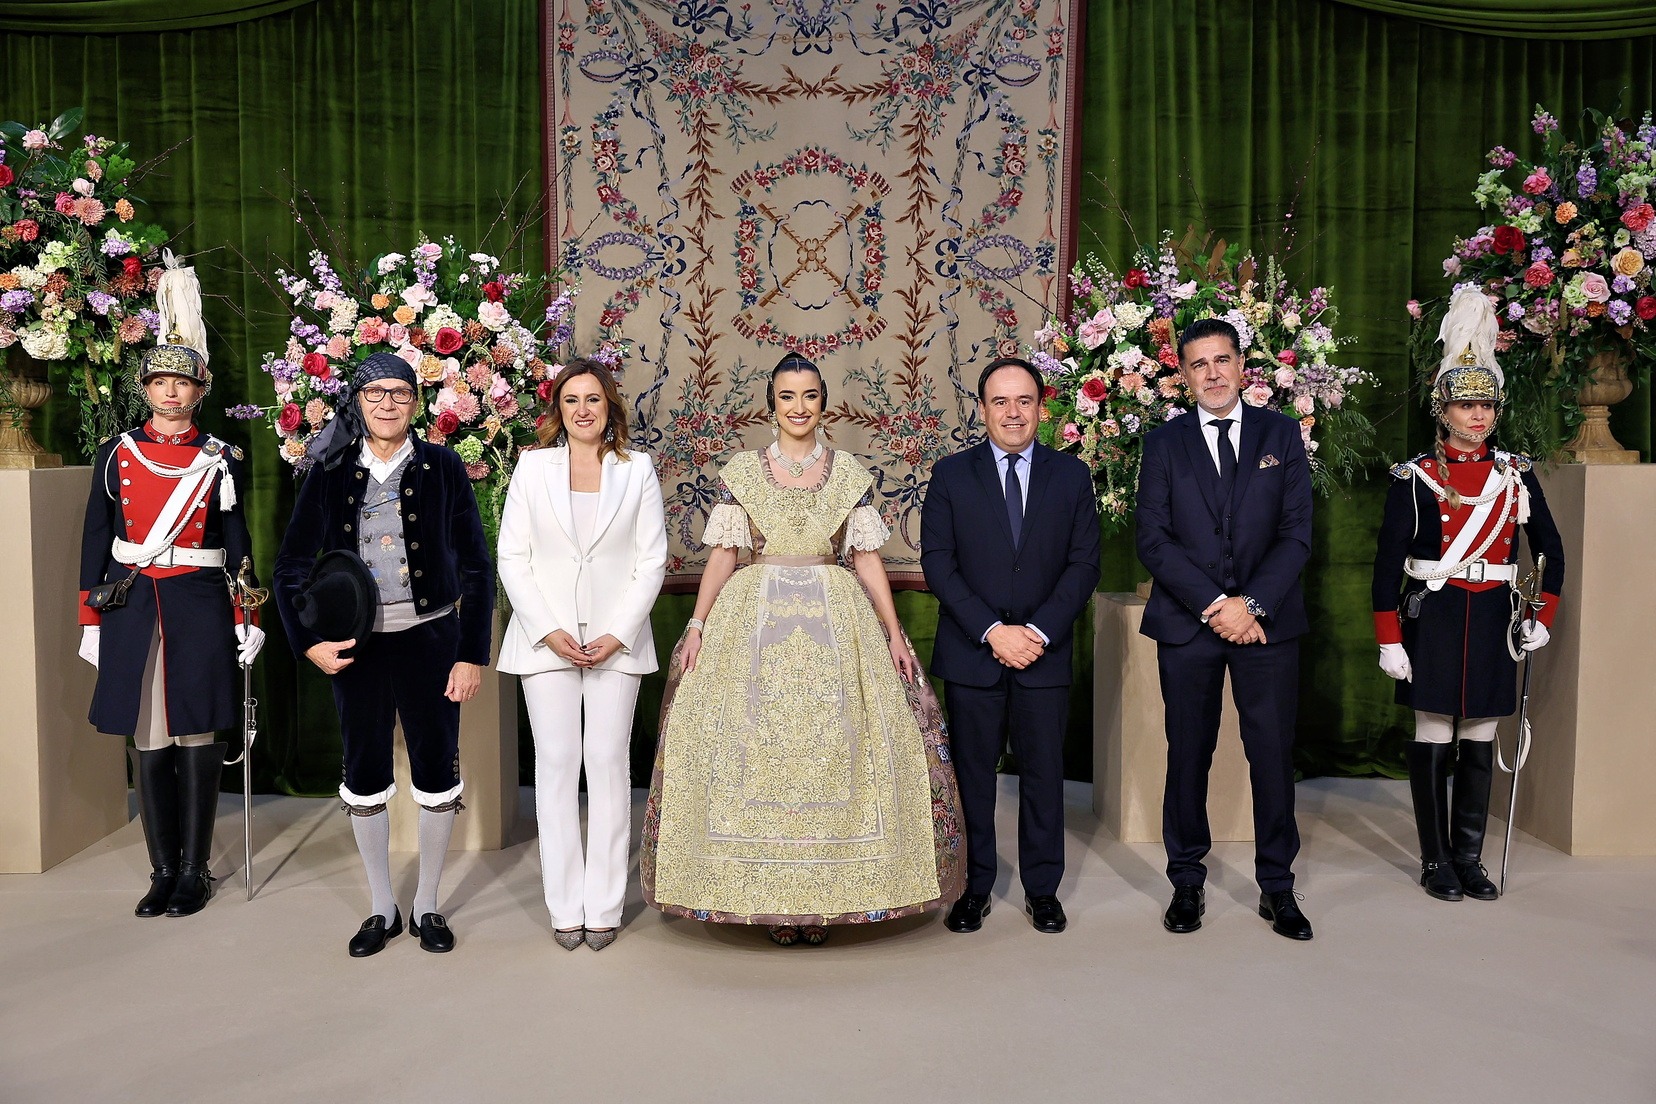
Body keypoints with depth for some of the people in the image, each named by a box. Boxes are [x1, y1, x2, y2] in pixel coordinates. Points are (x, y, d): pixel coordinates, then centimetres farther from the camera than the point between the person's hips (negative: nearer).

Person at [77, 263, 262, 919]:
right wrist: (91, 619, 4)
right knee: (149, 743, 6)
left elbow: (237, 544, 4)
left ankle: (195, 871, 13)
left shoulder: (219, 459, 3)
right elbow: (96, 541, 8)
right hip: (132, 611, 2)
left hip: (200, 611, -2)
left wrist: (246, 619, 0)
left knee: (197, 738, 2)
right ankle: (163, 871, 17)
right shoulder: (116, 454, 6)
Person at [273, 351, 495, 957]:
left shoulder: (443, 467, -2)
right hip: (357, 644, 2)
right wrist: (308, 643, -5)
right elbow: (291, 565, 6)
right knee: (364, 776, 9)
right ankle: (382, 908, 25)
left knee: (437, 772, 5)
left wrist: (472, 655, -6)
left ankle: (427, 905, 23)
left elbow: (476, 568, -2)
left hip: (430, 639, -1)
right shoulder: (331, 472, 2)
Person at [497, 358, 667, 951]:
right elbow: (511, 557, 2)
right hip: (546, 637, 0)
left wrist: (618, 634, -7)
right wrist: (549, 631, -8)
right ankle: (565, 907, 11)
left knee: (609, 764, 2)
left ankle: (603, 906, 11)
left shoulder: (637, 469, 5)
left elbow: (652, 559, 2)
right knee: (556, 765, 2)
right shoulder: (533, 467, 5)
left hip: (616, 640, 0)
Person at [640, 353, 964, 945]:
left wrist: (894, 634, 1)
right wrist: (696, 625, -6)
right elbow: (721, 555, 3)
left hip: (836, 621, 1)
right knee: (755, 751, -1)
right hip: (754, 619, 0)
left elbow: (867, 560, 6)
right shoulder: (740, 471, 5)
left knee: (832, 749, 0)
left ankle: (824, 892, 13)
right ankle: (771, 896, 12)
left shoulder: (851, 474, 7)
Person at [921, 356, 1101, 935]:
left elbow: (1084, 563, 1)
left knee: (1043, 773, 8)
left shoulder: (1071, 475, 6)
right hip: (971, 654, -1)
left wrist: (1039, 631, -11)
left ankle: (1042, 888, 23)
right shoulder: (951, 474, 3)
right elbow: (937, 561, -3)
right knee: (972, 774, 7)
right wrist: (991, 630, -13)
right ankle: (974, 887, 21)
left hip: (1044, 653, 1)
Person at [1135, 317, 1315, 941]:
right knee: (1188, 756, 6)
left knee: (1273, 754, 4)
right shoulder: (1164, 443, 6)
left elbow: (1297, 533, 0)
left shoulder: (1281, 434, 7)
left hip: (1267, 622, 0)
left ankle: (1277, 887, 18)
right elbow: (1153, 539, -2)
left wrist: (1252, 603, -12)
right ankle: (1187, 883, 20)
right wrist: (1214, 603, -12)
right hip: (1186, 624, 0)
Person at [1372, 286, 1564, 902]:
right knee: (1433, 740, 2)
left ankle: (1470, 859, 20)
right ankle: (1436, 862, 13)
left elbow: (1551, 550, 15)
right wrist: (1390, 640, -11)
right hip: (1434, 620, -3)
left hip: (1493, 621, 4)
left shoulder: (1517, 475, 7)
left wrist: (1542, 618, 6)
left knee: (1479, 744, 9)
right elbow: (1389, 561, -7)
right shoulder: (1415, 477, -4)